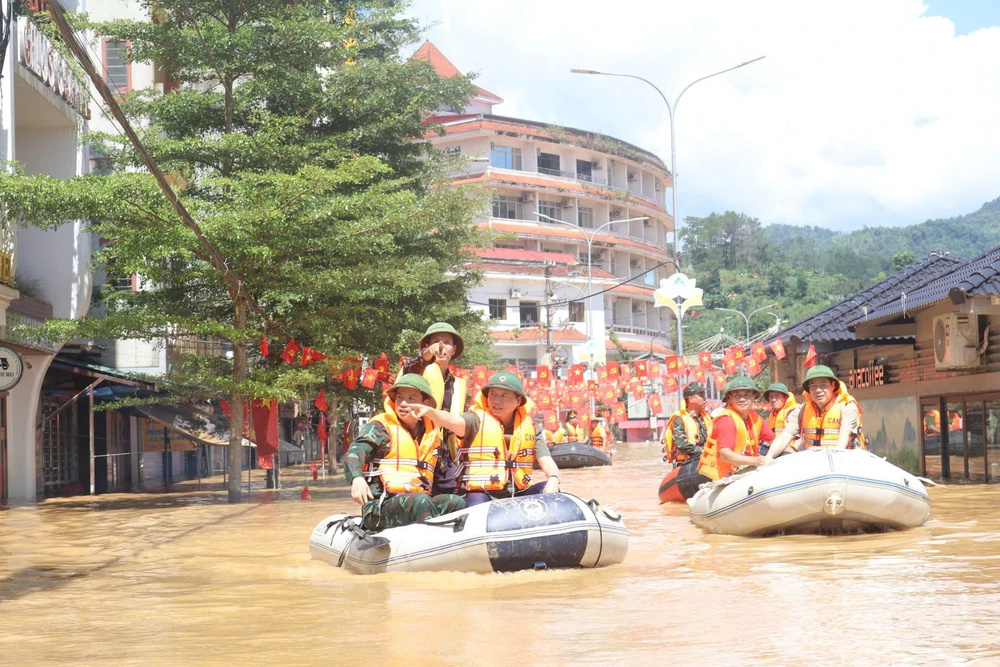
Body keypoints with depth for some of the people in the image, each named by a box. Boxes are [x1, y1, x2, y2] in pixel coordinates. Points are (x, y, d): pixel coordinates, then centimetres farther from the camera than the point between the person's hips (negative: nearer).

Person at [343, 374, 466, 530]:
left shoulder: (432, 436, 21)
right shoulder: (381, 426, 2)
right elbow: (355, 452, -15)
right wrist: (357, 478, -36)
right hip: (380, 505, -6)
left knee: (456, 502, -19)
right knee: (420, 501, -35)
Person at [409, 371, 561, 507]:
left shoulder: (528, 426, 11)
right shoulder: (477, 419, 1)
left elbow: (546, 460, 5)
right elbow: (453, 421, -19)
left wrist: (553, 479, -18)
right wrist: (430, 411, -42)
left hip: (518, 494, 4)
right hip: (482, 493, -4)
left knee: (550, 489, -18)